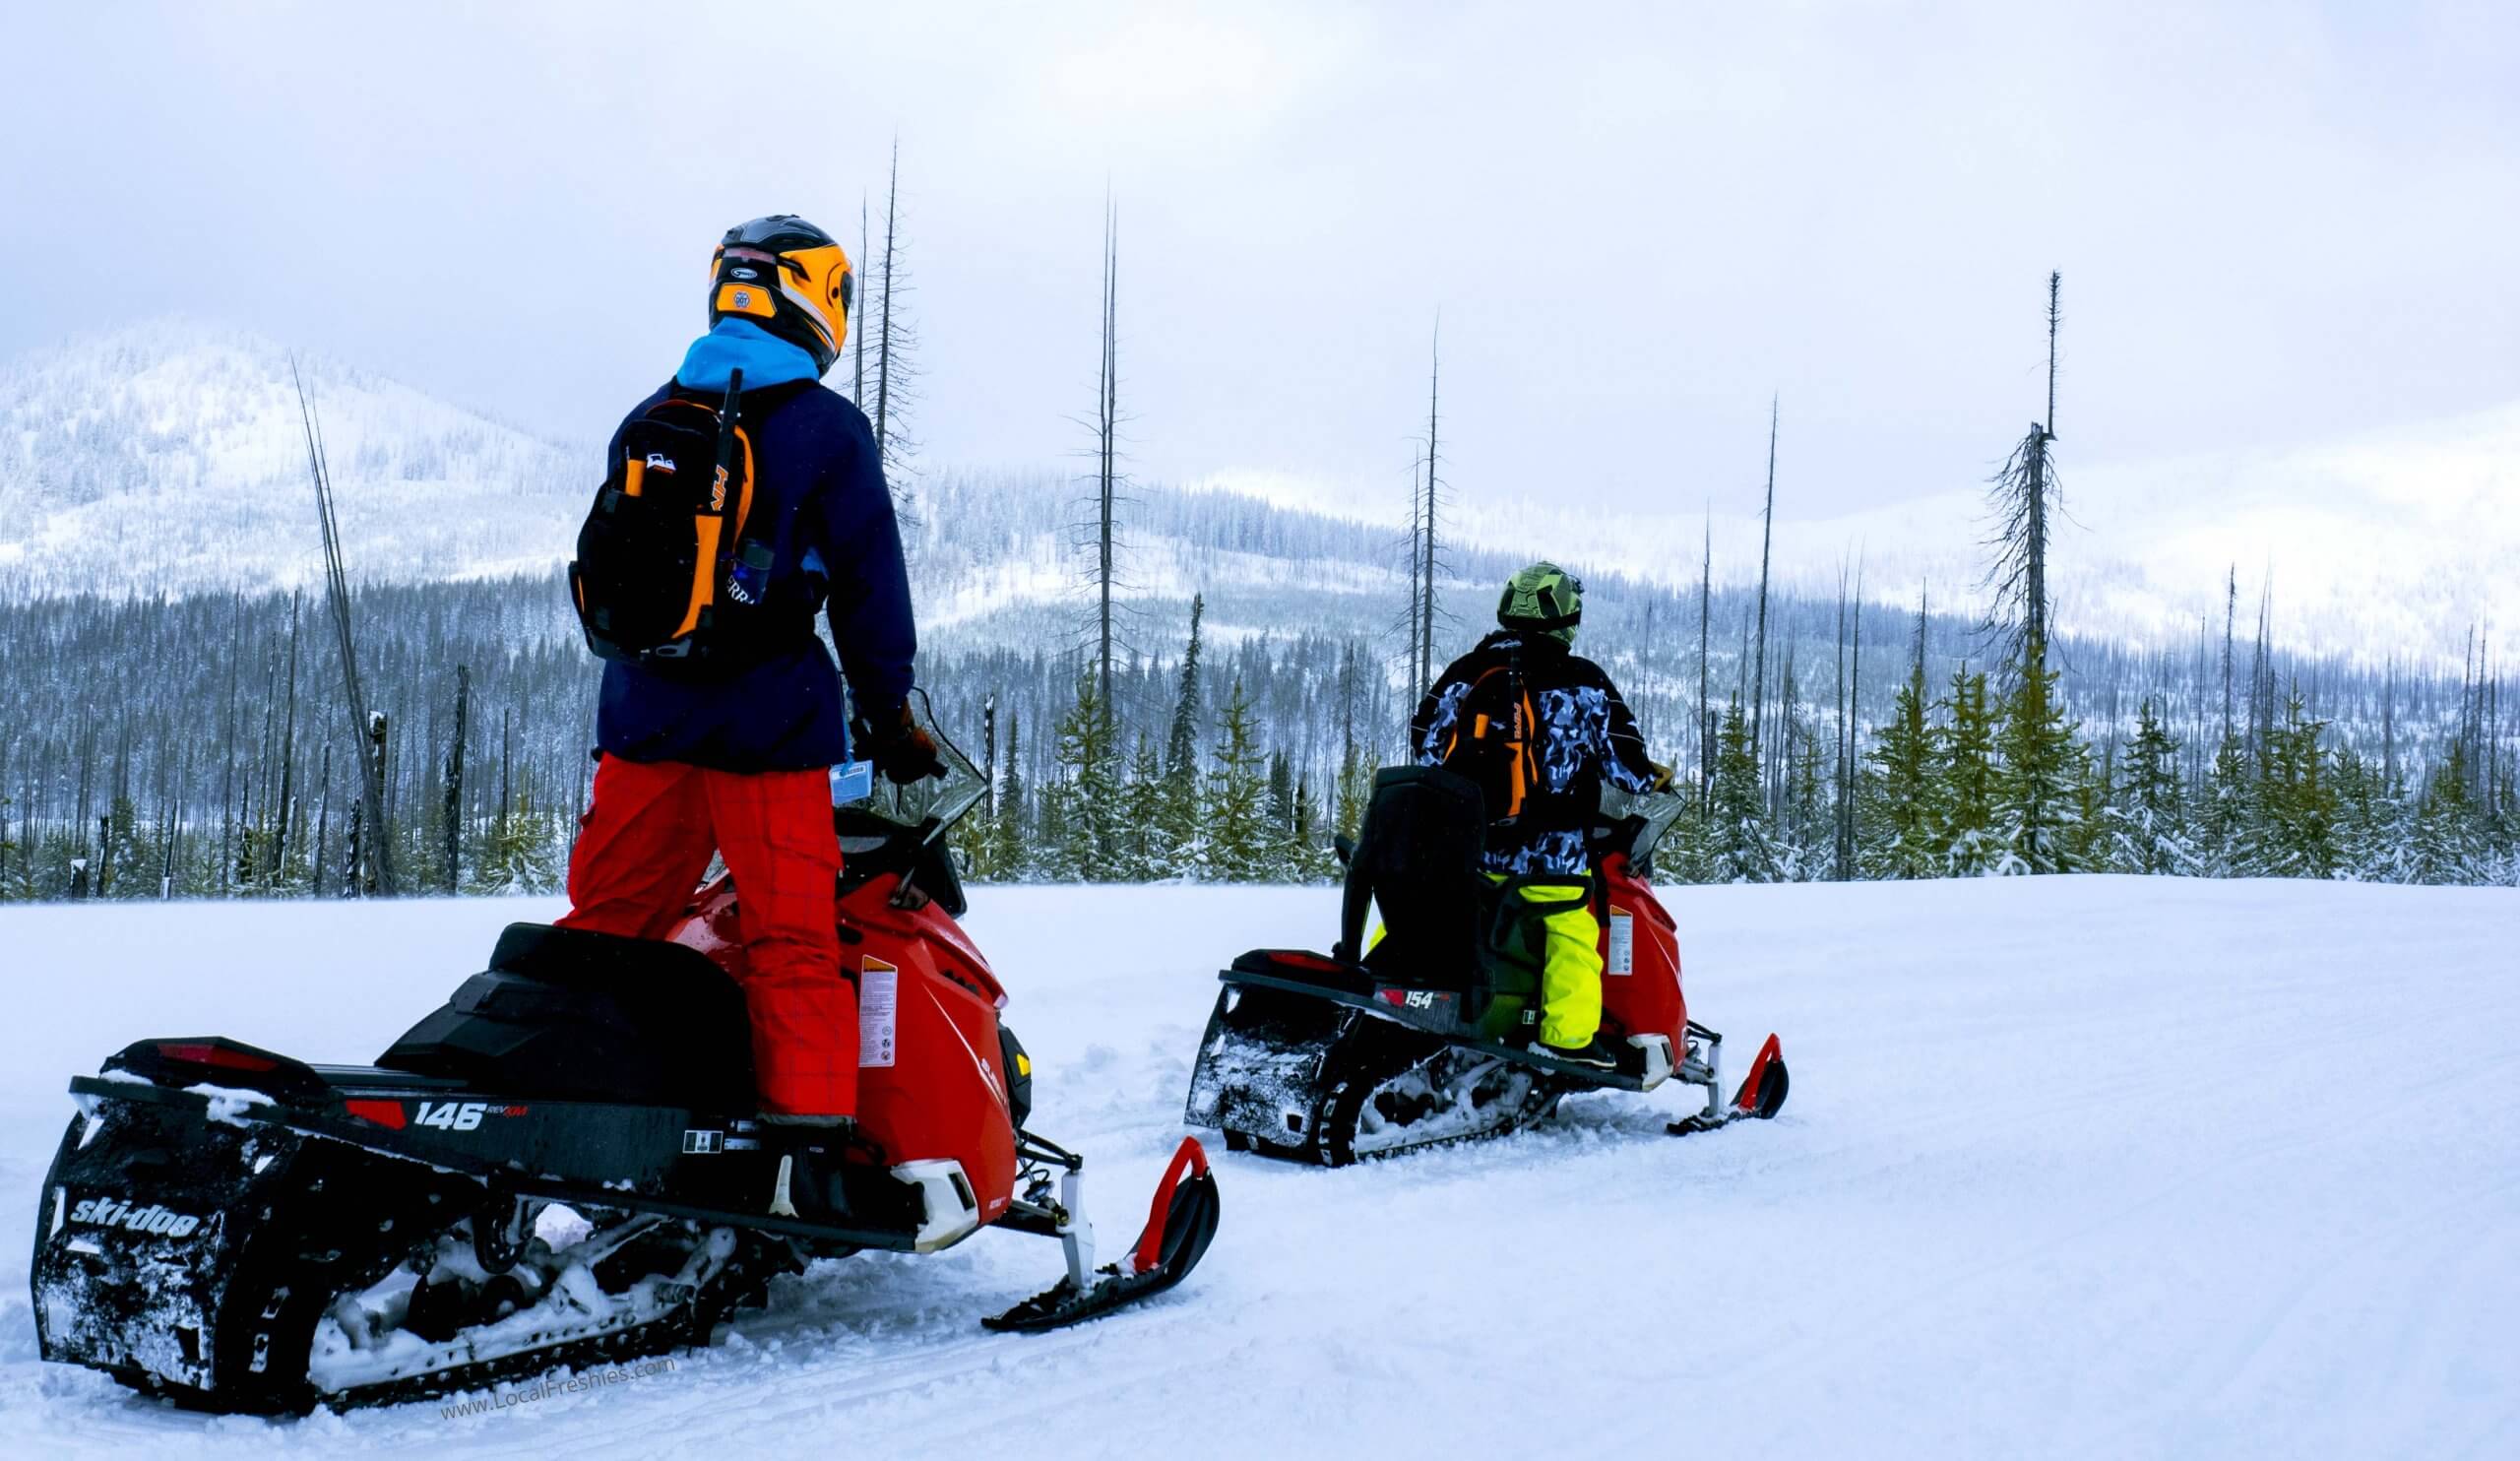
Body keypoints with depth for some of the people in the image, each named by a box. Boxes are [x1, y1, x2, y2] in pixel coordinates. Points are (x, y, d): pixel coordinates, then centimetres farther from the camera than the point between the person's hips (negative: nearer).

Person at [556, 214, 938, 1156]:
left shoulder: (645, 423, 12)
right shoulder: (825, 428, -5)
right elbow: (867, 585, -4)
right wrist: (889, 716, 6)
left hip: (644, 717, 5)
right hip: (768, 725, -5)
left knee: (605, 921, 14)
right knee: (791, 939, -3)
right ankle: (810, 1125, -7)